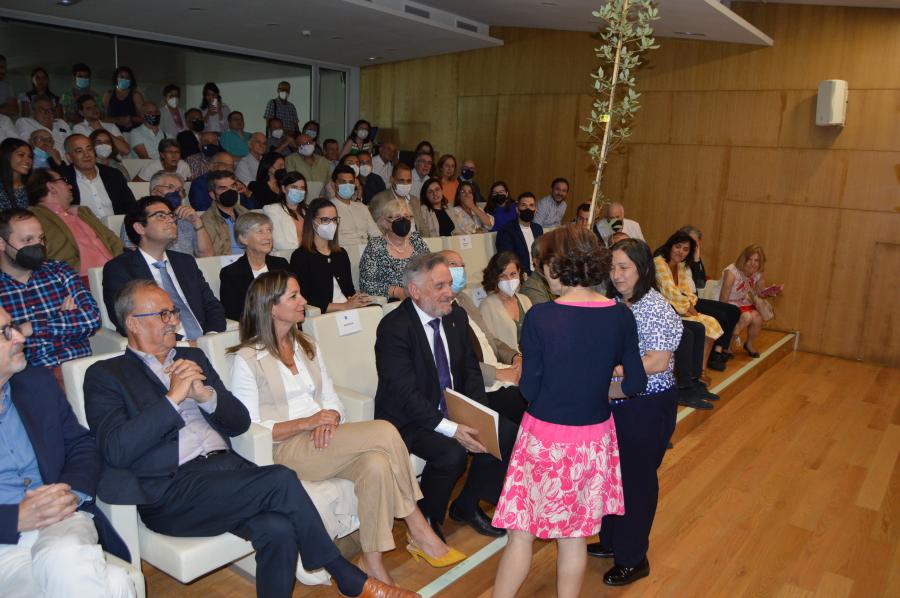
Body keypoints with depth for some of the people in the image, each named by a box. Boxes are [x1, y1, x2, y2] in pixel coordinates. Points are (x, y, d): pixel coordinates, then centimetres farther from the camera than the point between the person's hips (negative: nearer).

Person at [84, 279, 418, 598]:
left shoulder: (193, 358, 21)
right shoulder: (105, 375, 6)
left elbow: (240, 422, 16)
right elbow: (115, 450, -9)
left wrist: (206, 394, -3)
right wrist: (173, 397, -11)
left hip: (228, 466, 5)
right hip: (170, 490, -5)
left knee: (278, 529, -26)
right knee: (281, 481, -26)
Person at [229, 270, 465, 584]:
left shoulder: (307, 346, 17)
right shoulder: (247, 359, -3)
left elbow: (332, 399, 14)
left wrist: (329, 420, -11)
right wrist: (307, 422, -17)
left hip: (324, 440, 6)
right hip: (286, 451, -6)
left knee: (376, 464, -29)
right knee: (385, 432, -26)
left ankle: (373, 564, -19)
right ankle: (419, 530, -12)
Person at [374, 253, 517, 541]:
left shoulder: (456, 316, 2)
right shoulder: (393, 327, -19)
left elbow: (471, 369, 7)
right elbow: (406, 394, -24)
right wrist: (451, 429, -30)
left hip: (454, 411, 7)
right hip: (409, 419, -7)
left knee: (506, 433, -8)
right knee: (451, 452, -31)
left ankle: (467, 506, 12)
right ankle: (426, 518, -1)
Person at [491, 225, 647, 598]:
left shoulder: (540, 317, -17)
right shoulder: (620, 315, -6)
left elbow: (529, 390, -11)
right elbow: (636, 383, 2)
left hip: (545, 436, -4)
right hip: (594, 437, 4)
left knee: (522, 532, 11)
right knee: (574, 535, 18)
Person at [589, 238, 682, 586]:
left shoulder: (657, 309, -18)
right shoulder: (615, 303, 6)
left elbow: (657, 362, -25)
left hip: (647, 408, -8)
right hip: (616, 403, 8)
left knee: (636, 478, 6)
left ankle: (633, 559, 24)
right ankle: (613, 541, 39)